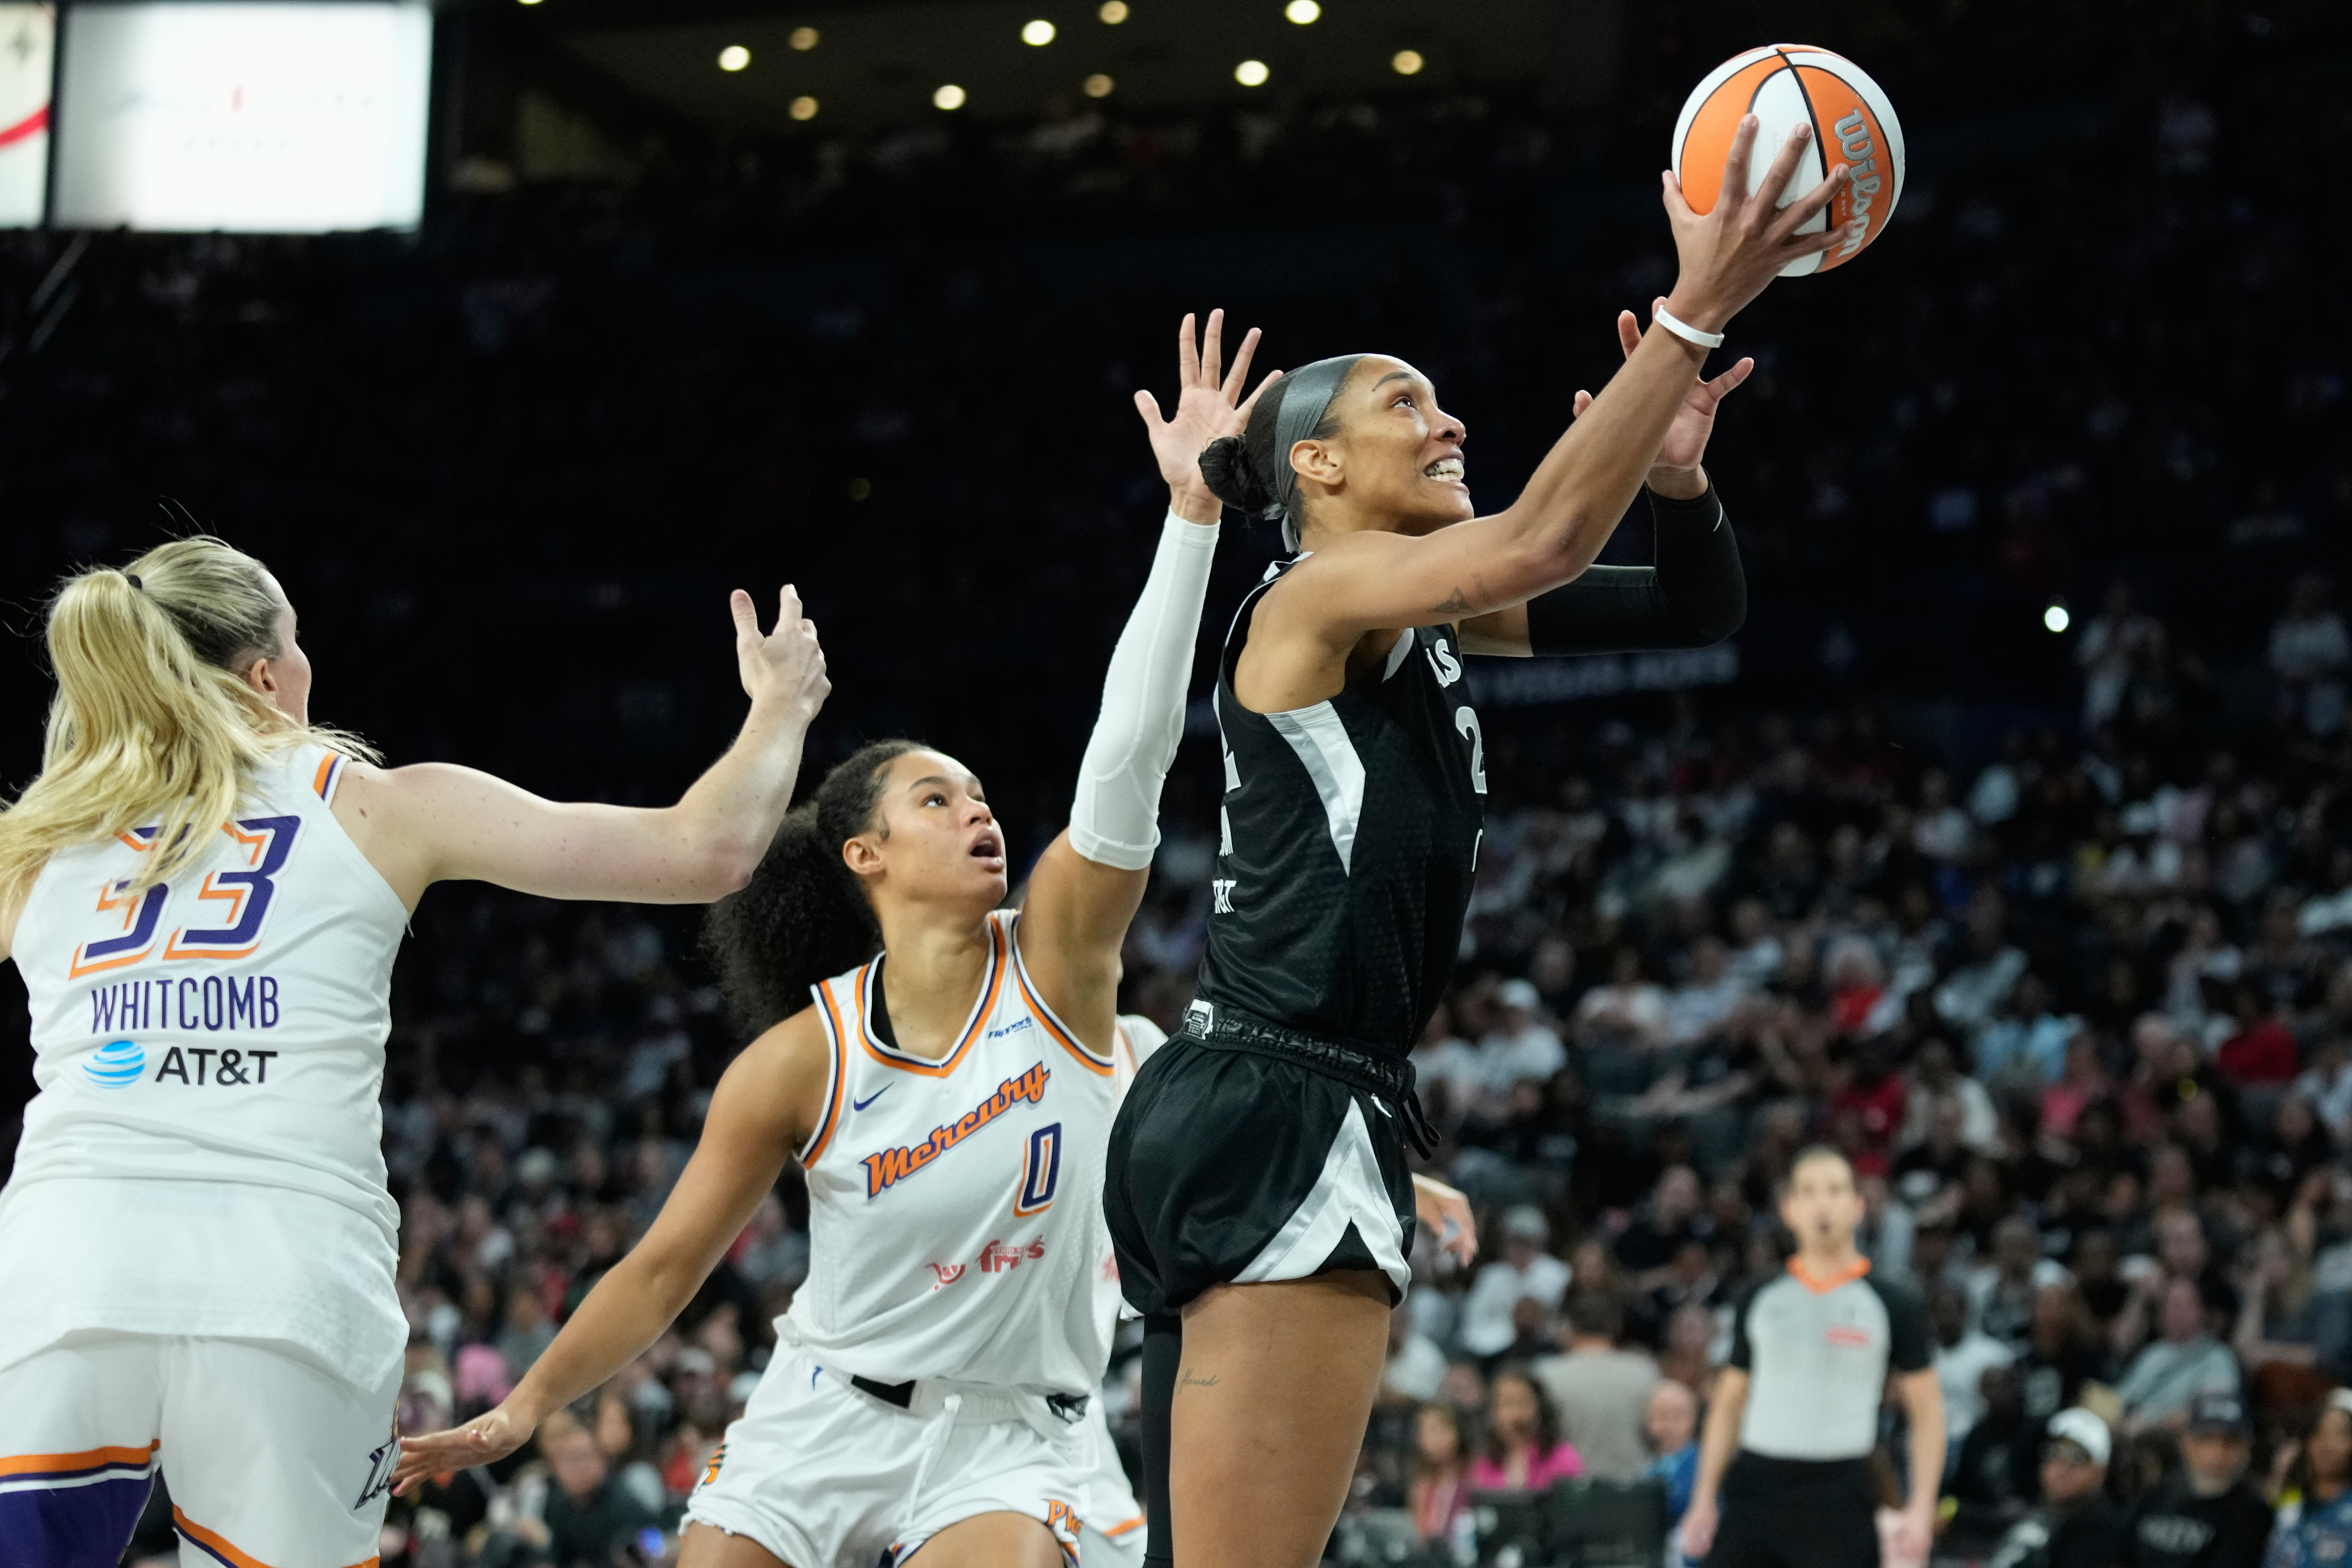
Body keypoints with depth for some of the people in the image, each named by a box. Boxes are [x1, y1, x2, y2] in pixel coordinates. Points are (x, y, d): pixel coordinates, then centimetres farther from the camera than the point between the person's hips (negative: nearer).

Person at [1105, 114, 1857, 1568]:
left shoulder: (1427, 623, 19)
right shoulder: (1321, 591, -6)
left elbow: (1695, 613, 17)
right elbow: (1542, 541, -25)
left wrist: (1677, 477, -5)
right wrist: (1695, 311, -24)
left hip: (1239, 1122, 10)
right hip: (1281, 1124, -10)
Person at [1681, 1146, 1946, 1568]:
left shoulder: (1894, 1306, 2)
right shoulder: (1759, 1299, 10)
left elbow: (1927, 1411, 4)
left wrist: (1921, 1508, -7)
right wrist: (1704, 1499, 8)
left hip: (1841, 1499, -3)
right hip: (1755, 1488, 3)